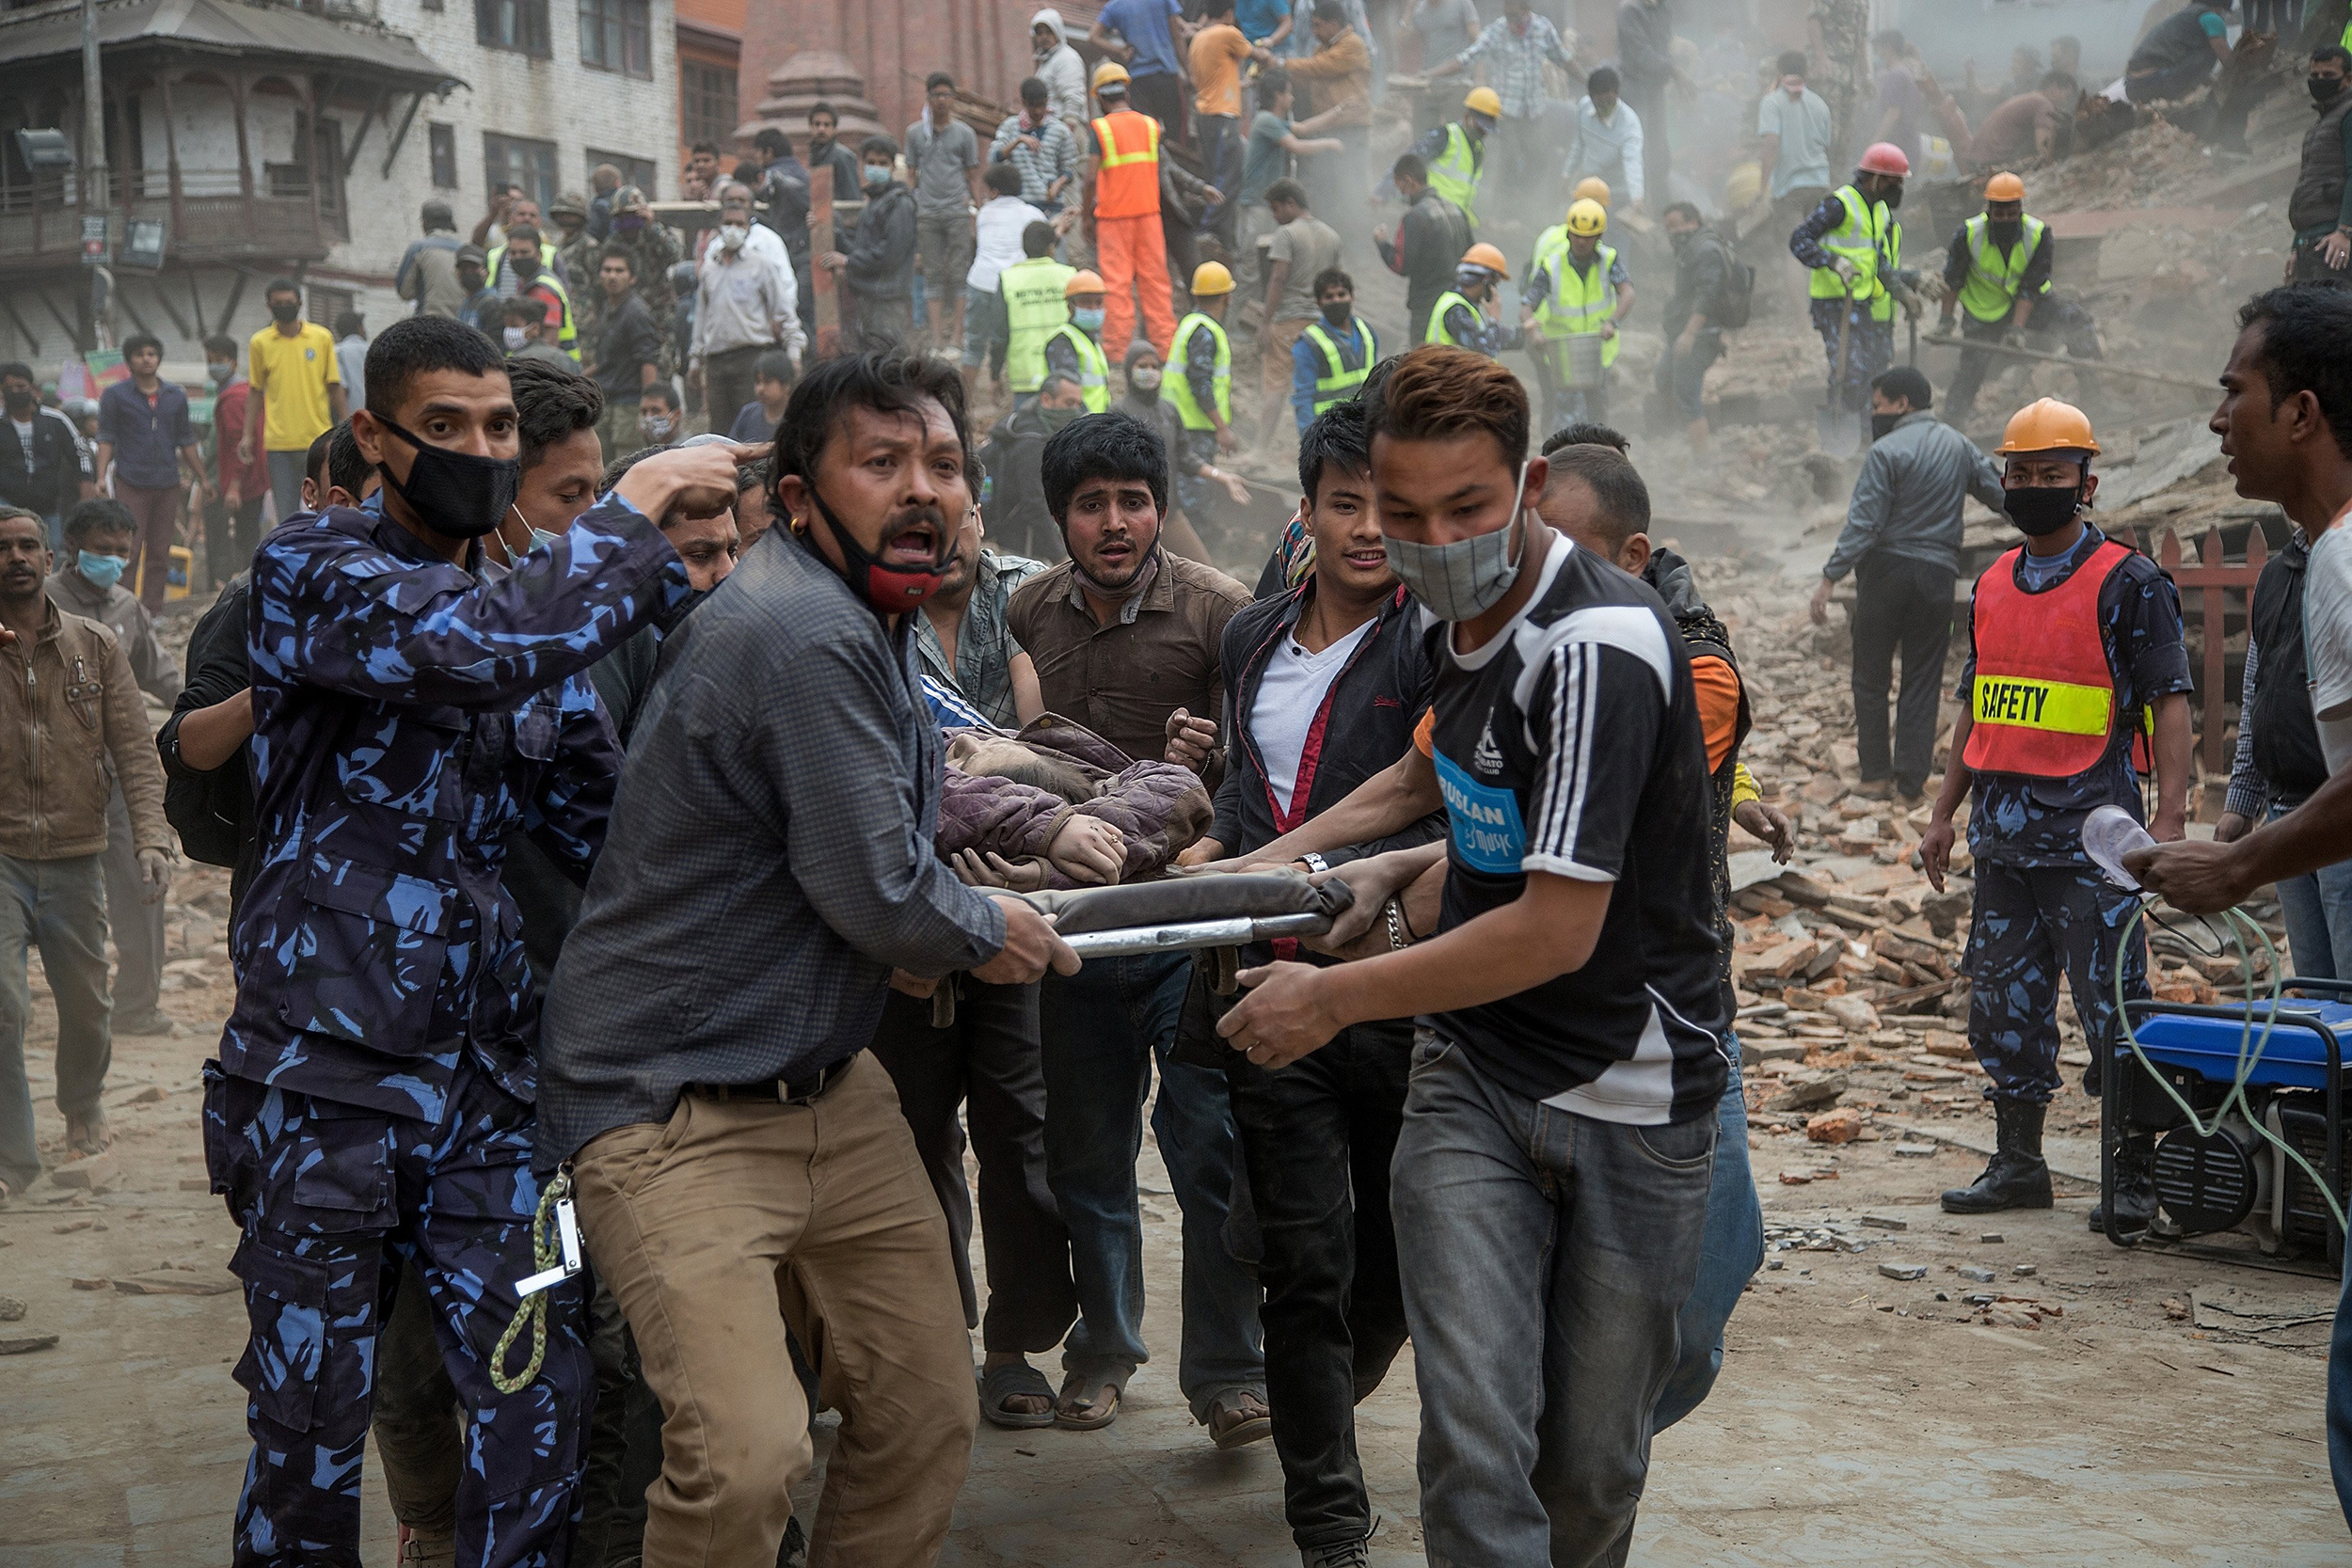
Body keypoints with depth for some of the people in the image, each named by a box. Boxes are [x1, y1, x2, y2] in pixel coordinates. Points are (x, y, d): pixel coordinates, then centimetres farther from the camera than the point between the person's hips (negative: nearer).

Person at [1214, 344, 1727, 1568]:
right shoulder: (1455, 617, 5)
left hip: (1626, 1099, -5)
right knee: (1474, 1433, -11)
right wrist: (1279, 858, 22)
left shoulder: (1599, 648, -21)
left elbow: (1557, 930, -26)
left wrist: (1333, 998, -16)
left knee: (1591, 1467, 7)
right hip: (1470, 1075, 5)